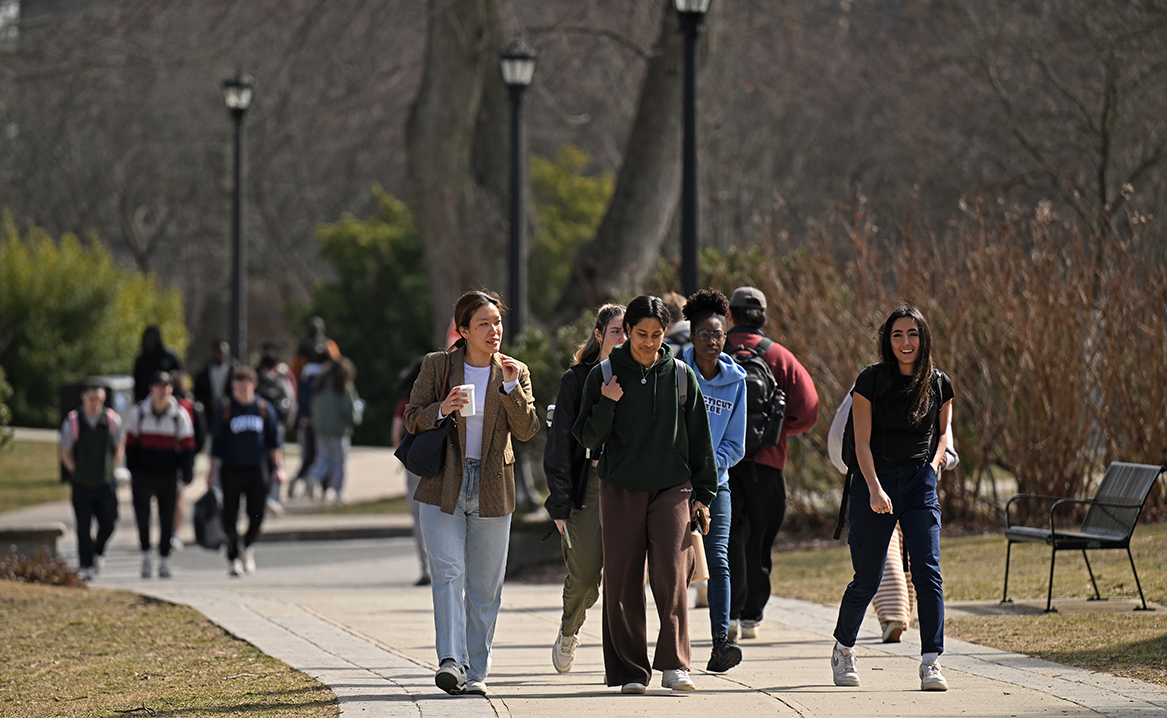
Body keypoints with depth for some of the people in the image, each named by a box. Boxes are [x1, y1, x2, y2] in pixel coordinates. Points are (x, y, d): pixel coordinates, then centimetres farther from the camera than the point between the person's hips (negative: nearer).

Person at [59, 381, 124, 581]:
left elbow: (119, 448, 10)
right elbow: (65, 453, 4)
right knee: (84, 526, -2)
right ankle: (86, 566, 5)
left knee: (108, 523, 1)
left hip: (106, 482, 1)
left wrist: (111, 469, 2)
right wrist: (76, 473, -3)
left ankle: (98, 552, 30)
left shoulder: (112, 419, -3)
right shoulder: (72, 421, -6)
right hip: (81, 483, -1)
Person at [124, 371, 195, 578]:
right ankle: (146, 555, 12)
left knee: (167, 519, 4)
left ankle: (164, 561, 14)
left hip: (168, 475, 0)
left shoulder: (180, 414, 0)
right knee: (142, 516, -4)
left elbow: (187, 445, 1)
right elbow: (131, 443, 6)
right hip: (143, 474, 0)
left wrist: (187, 473, -7)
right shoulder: (138, 411, 1)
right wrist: (132, 472, 0)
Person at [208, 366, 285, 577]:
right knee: (230, 517, -2)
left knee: (257, 515, -2)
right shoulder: (224, 409, 0)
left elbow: (273, 440, 10)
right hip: (231, 470, -1)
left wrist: (277, 466, 2)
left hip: (256, 470, 1)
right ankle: (233, 558, 12)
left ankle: (247, 547, 25)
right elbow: (216, 441, 3)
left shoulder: (264, 408, 5)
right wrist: (212, 470, 0)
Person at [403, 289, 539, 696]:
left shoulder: (514, 372, 7)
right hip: (443, 485, -2)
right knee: (448, 572, -16)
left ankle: (475, 671, 12)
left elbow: (526, 430, 1)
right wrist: (442, 410, -15)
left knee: (485, 586, 5)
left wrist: (512, 387, -12)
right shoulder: (436, 366, 3)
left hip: (492, 490, 2)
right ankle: (451, 662, -23)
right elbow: (412, 419, 4)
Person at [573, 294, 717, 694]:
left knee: (672, 574, -13)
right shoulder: (604, 375, 2)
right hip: (620, 489, 0)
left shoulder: (681, 376, 6)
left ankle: (673, 664, -10)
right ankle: (629, 671, 7)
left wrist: (703, 493, 9)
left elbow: (699, 439, 11)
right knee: (623, 581, 0)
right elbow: (588, 439, 3)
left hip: (671, 488, 0)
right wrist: (605, 406, -15)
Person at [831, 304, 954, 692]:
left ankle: (931, 662, -12)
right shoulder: (871, 381, -6)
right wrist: (875, 489, -19)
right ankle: (843, 648, 29)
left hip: (920, 484, 2)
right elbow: (862, 442, -8)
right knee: (867, 580, 4)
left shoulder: (938, 384, 3)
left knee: (928, 572, -12)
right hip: (875, 481, -2)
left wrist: (934, 463, 0)